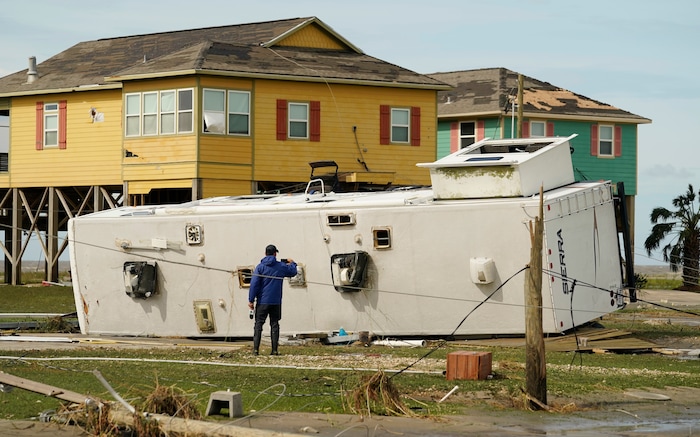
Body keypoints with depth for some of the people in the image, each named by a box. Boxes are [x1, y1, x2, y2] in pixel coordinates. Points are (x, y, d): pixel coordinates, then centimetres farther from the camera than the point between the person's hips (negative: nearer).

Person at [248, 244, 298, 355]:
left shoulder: (260, 267, -3)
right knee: (274, 324, 6)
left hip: (263, 301, -2)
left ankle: (256, 348, -7)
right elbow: (293, 272, 22)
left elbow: (254, 284, -9)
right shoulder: (281, 267, 3)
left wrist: (251, 300, -6)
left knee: (259, 324, 1)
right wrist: (292, 263, 43)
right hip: (276, 302, 2)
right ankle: (275, 349, 2)